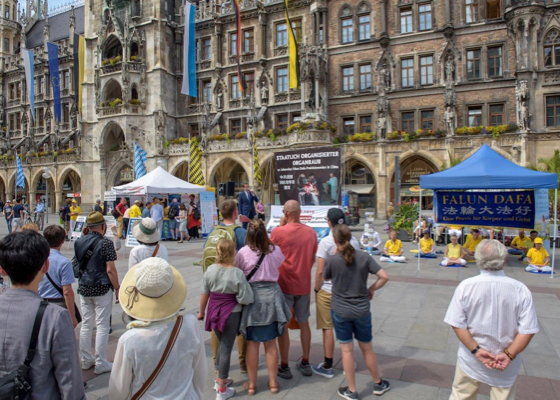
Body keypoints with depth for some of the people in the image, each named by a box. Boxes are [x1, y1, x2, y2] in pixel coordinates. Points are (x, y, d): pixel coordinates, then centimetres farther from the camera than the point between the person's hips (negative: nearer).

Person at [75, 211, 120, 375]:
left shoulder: (79, 242, 4)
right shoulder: (106, 242, -14)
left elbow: (77, 265, 14)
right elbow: (110, 270, -16)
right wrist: (117, 289, -8)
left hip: (84, 288, 6)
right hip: (102, 289, -6)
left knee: (86, 324, 15)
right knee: (102, 326, 2)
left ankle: (86, 360, 26)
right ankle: (100, 363, 9)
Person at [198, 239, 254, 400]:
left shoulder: (210, 270, -7)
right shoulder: (237, 273, -20)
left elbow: (204, 294, 2)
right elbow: (245, 299, -18)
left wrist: (201, 311, 15)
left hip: (214, 312, 5)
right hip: (231, 314, -5)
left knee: (222, 344, 24)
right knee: (226, 348, 7)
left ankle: (220, 379, 39)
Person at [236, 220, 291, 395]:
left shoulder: (243, 252, -13)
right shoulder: (275, 250, -5)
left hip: (251, 297, -2)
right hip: (271, 295, 2)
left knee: (252, 343, 11)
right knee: (271, 342, 13)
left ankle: (251, 384, 23)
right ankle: (273, 382, 25)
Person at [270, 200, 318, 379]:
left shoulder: (278, 232, -14)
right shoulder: (311, 232, -1)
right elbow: (312, 259, 7)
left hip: (284, 285, -4)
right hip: (304, 285, 4)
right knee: (304, 323, 17)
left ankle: (284, 366, 18)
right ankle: (305, 363, 28)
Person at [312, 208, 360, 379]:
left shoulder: (326, 242, -15)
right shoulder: (353, 241, -1)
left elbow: (320, 271, -15)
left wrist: (317, 289, -2)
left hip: (327, 291, -5)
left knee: (327, 328, 5)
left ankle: (328, 367, 16)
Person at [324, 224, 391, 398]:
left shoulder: (332, 260, -15)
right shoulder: (364, 257, -9)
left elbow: (326, 277, 5)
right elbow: (384, 277, -10)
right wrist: (371, 289, 4)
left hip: (340, 311, -2)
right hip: (362, 310, 2)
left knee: (347, 350, 9)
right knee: (367, 348, 19)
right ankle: (378, 384, 36)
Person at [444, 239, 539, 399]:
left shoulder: (466, 286, -16)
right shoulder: (520, 290, -16)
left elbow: (456, 323, -15)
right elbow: (528, 329, -14)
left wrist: (476, 350, -10)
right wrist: (509, 354, -9)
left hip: (471, 361, 0)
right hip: (506, 365, 1)